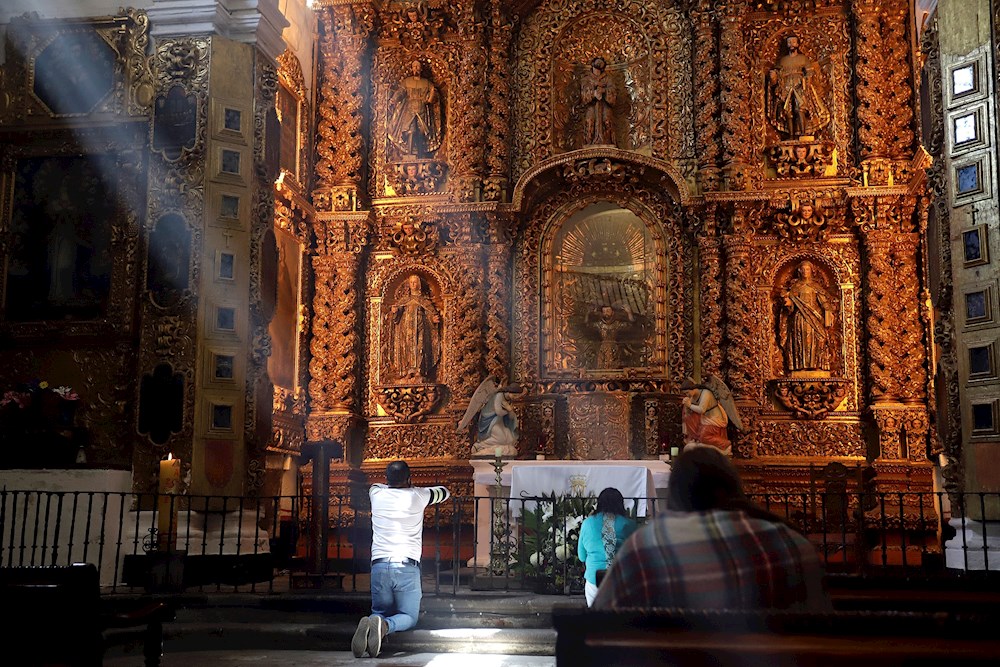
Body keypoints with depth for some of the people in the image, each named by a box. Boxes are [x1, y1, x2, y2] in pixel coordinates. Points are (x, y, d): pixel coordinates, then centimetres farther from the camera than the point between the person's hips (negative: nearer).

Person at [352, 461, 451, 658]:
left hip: (379, 565, 2)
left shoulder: (377, 494, 9)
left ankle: (372, 623, -21)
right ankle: (385, 626, -26)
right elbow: (445, 493, 24)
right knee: (409, 617, 10)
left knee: (381, 611, 17)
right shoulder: (417, 496, 3)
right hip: (407, 567, -2)